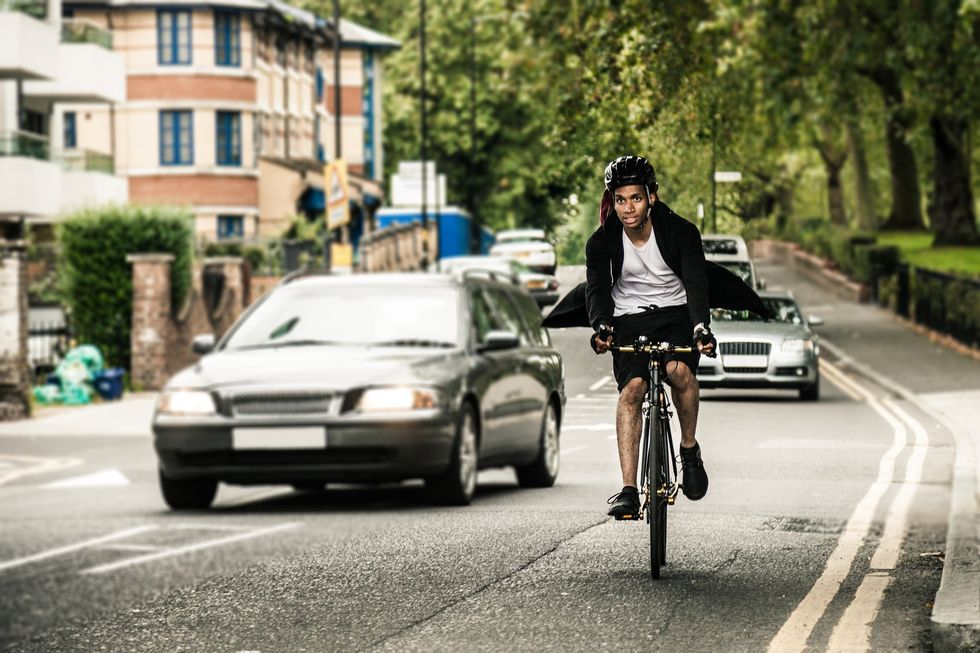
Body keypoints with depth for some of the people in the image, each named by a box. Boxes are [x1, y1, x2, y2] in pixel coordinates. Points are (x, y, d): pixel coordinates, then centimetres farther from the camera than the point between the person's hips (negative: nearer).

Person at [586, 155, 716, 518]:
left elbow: (696, 283, -22)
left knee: (680, 371, -31)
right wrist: (601, 326, -39)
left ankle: (690, 449, -6)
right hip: (629, 320, 1)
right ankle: (628, 489, -24)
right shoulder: (602, 241, -9)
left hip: (676, 313, -1)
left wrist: (701, 326, -41)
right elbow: (597, 288, -17)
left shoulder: (680, 231, -13)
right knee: (632, 388, -21)